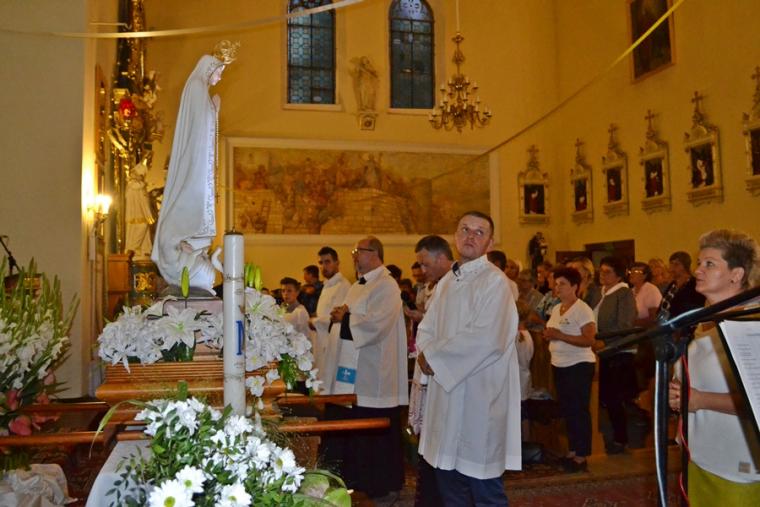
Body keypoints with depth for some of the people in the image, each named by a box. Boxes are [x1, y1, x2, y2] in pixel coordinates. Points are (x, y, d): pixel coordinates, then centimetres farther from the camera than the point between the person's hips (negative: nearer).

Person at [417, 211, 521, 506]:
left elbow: (485, 338, -22)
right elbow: (427, 328, 14)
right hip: (446, 389, 8)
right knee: (448, 478, 17)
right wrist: (426, 353, -8)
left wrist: (434, 355, -14)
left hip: (479, 394, -7)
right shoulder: (446, 282, 13)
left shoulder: (494, 281, -11)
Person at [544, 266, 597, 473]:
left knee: (579, 411, -1)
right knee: (567, 410, 14)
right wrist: (548, 335, 0)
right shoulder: (556, 309, 10)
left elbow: (589, 340, -22)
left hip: (579, 366, -8)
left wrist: (559, 335, -26)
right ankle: (571, 452, 25)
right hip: (559, 366, 8)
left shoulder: (582, 310, -14)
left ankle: (581, 457, 7)